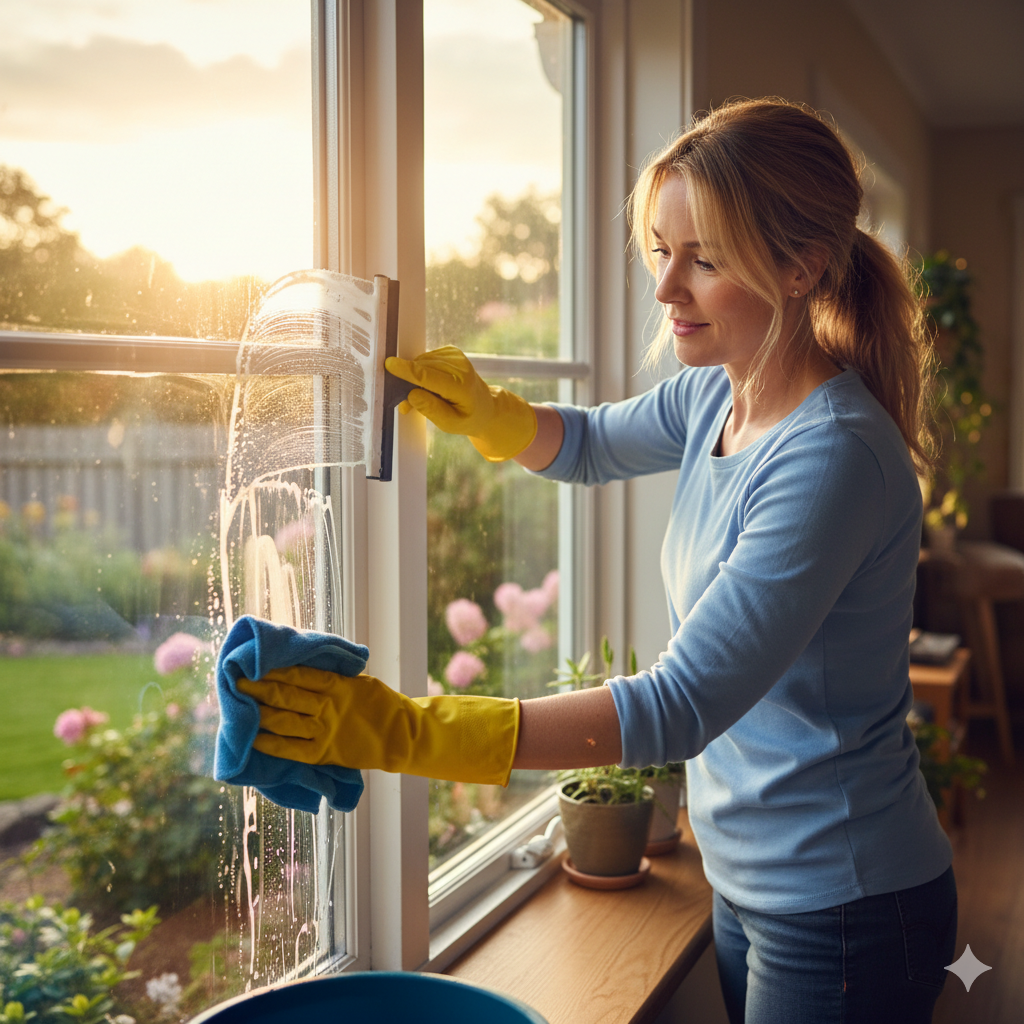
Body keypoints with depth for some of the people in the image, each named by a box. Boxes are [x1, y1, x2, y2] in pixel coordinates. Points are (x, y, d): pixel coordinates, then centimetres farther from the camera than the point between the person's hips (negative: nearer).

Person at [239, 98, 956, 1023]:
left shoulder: (835, 458, -28)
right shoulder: (715, 397, -1)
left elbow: (679, 709, -32)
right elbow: (591, 446, 18)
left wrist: (406, 732, -36)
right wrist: (481, 412, -5)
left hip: (845, 912, -8)